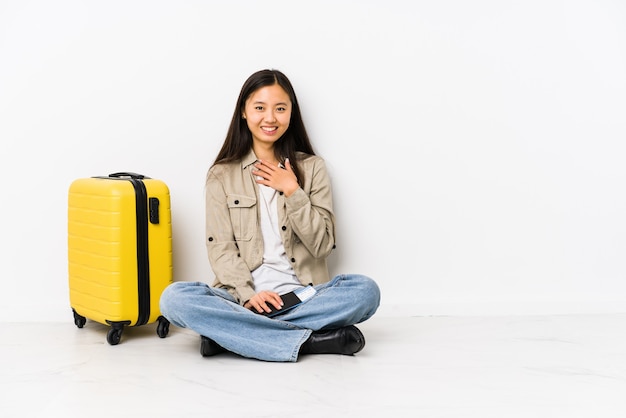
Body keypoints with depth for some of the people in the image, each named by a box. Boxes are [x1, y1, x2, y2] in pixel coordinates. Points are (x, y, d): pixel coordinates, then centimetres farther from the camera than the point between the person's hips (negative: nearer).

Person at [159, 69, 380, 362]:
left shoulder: (312, 168, 9)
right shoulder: (222, 175, 8)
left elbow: (323, 245, 3)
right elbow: (220, 249, 0)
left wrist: (292, 191, -6)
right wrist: (248, 294, -17)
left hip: (302, 296, 1)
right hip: (243, 297, 0)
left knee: (365, 290, -27)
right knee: (174, 298, -29)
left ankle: (227, 333, -26)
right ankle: (310, 341, -28)